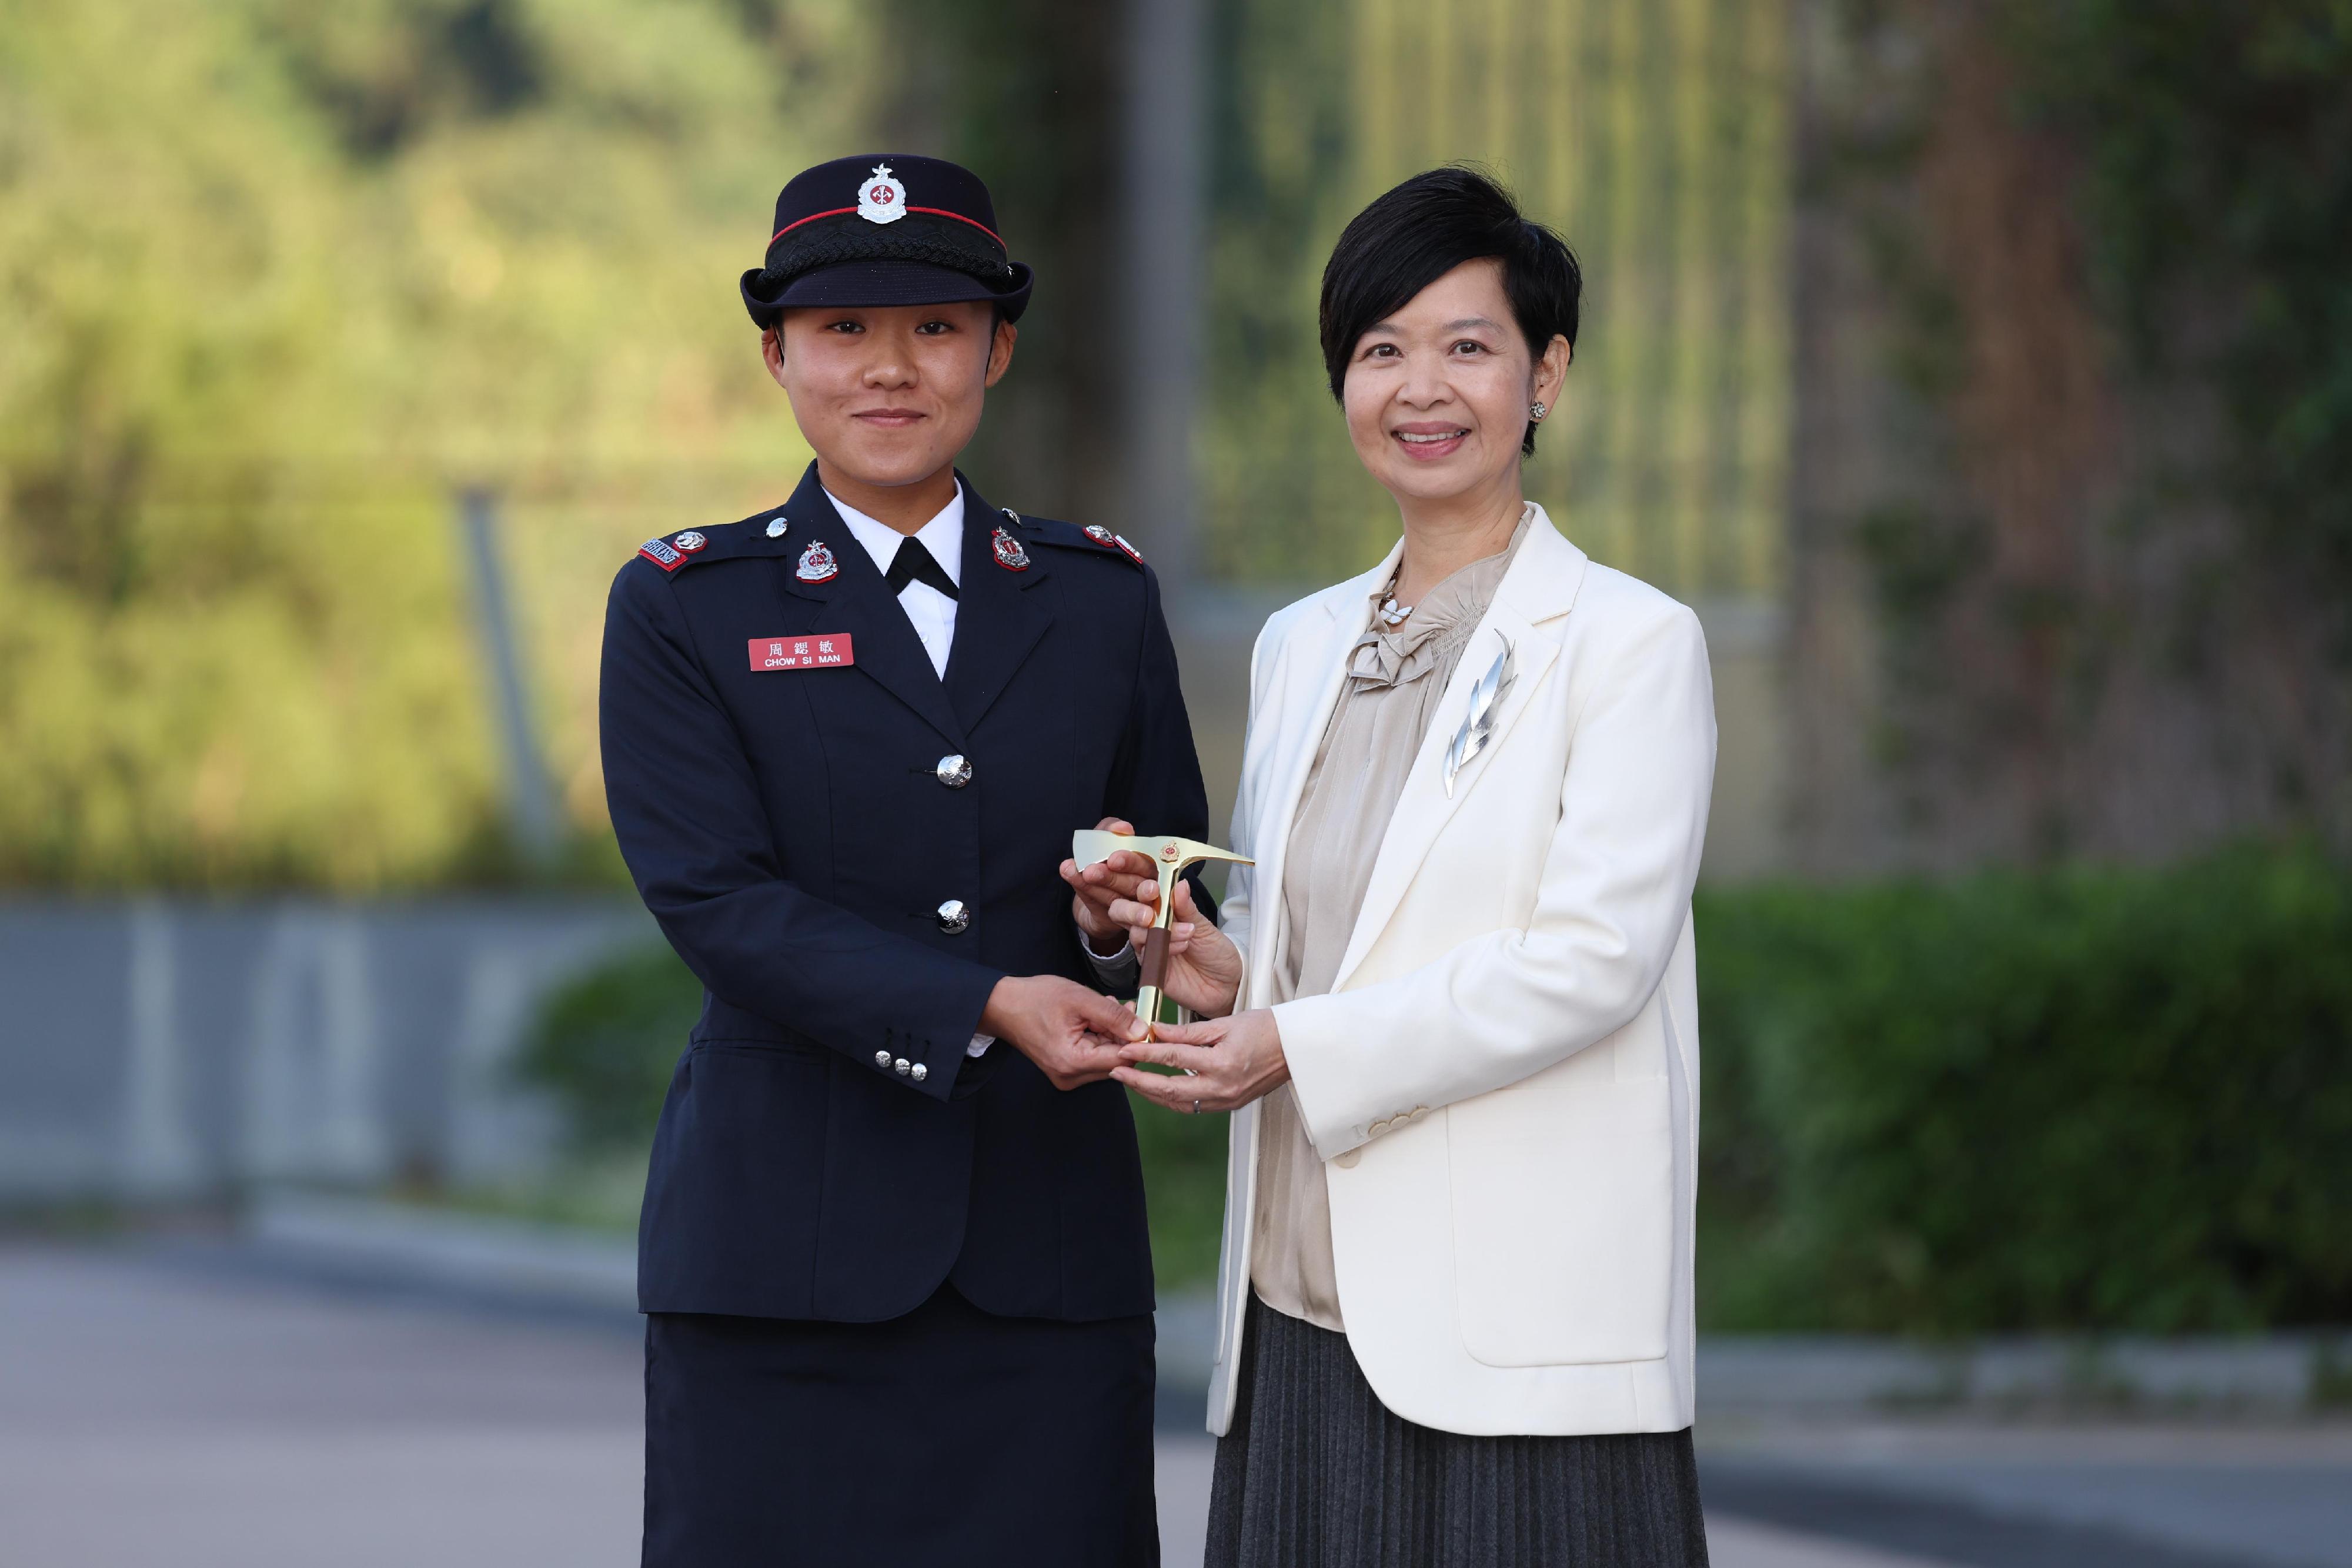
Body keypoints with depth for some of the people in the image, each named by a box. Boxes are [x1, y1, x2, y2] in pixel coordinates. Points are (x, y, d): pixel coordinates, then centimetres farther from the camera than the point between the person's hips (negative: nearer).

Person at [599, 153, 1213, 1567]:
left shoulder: (1103, 601, 14)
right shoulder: (684, 609, 5)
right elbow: (715, 900, -7)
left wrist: (1124, 920, -10)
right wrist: (987, 1009, -18)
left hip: (1049, 1256, 2)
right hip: (783, 1258, -2)